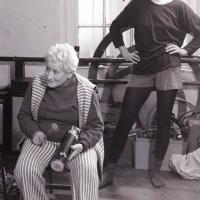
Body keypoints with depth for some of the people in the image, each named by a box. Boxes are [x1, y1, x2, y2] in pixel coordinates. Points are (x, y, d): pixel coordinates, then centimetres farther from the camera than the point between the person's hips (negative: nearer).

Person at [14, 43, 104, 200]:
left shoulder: (86, 91, -8)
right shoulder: (36, 85, 0)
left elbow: (96, 125, -3)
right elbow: (24, 115, 11)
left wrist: (82, 144, -22)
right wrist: (34, 132, -10)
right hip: (42, 140, 2)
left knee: (87, 171, -30)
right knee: (24, 170, -24)